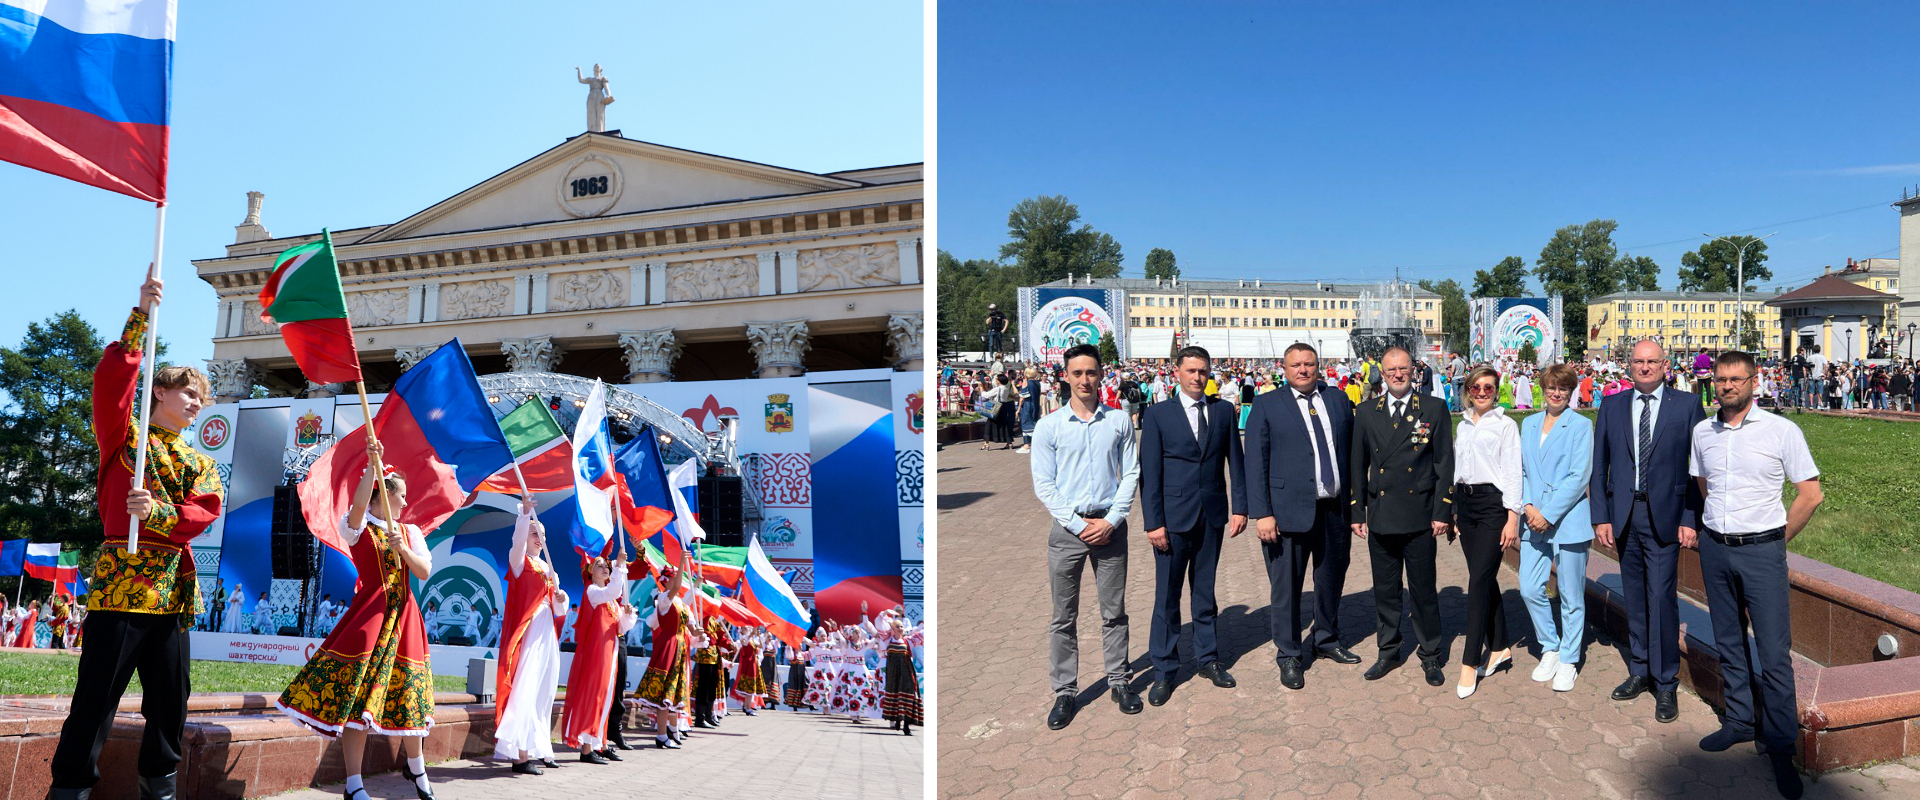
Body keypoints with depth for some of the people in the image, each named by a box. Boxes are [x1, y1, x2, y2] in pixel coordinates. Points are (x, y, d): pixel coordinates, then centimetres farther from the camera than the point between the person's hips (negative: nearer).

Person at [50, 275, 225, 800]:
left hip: (173, 588, 5)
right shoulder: (124, 436, 7)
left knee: (170, 698, 9)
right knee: (97, 696, -4)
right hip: (120, 576, -4)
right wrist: (140, 319, -16)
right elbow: (112, 381, -10)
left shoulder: (199, 463, 18)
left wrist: (157, 514, -16)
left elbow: (204, 512, 3)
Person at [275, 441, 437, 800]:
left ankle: (415, 767, 29)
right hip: (369, 612, -4)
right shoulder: (359, 527, 0)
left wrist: (402, 548, -11)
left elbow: (425, 572, 5)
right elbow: (358, 506, -23)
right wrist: (373, 464, -29)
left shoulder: (410, 531, 14)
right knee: (357, 693, -8)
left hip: (404, 616, 4)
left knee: (407, 693, 10)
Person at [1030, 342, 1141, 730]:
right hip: (1067, 528, -1)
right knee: (1064, 617, 4)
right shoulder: (1049, 426, 0)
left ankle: (1120, 681, 22)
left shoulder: (1119, 421, 5)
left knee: (1114, 611, 9)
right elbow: (1043, 484, -2)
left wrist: (1112, 520, -8)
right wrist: (1078, 525, -9)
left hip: (1110, 527, 1)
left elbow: (1130, 474, 3)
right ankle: (1065, 692, 12)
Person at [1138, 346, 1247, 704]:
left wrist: (1239, 507, 0)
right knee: (1167, 595, 3)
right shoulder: (1157, 415, -3)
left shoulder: (1224, 411, 5)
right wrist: (1153, 522, -10)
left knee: (1205, 591, 14)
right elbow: (1149, 473, -5)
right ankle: (1164, 671, 13)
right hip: (1173, 517, -2)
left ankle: (1208, 658, 27)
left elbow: (1235, 462, 7)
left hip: (1212, 515, 3)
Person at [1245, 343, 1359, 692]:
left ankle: (1327, 641, 38)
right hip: (1289, 510, -4)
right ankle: (1289, 656, 20)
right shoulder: (1267, 405, -2)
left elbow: (1352, 451, 10)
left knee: (1332, 580, 17)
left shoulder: (1338, 399, 9)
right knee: (1286, 586, 4)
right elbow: (1255, 463, -5)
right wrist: (1262, 514, -11)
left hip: (1335, 509, 4)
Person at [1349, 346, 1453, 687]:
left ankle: (1431, 655, 21)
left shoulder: (1434, 410, 1)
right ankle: (1389, 652, 26)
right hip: (1380, 517, 2)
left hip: (1419, 518, -2)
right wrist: (1356, 512, 6)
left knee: (1424, 590, 6)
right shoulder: (1367, 412, 7)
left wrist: (1442, 512, -5)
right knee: (1385, 589, 11)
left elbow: (1445, 464, 0)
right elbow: (1358, 465, 9)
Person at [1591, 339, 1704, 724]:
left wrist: (1691, 518, -7)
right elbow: (1599, 466, 8)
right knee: (1634, 599, 12)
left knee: (1661, 598, -6)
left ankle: (1666, 684, 6)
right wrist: (1601, 517, 2)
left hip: (1664, 515, -3)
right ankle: (1640, 672, 25)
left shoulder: (1687, 405, 0)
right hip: (1624, 515, 3)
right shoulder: (1611, 407, 8)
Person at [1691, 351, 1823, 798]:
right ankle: (1740, 720, 25)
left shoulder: (1781, 430, -6)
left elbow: (1810, 494, -2)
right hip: (1714, 548, 4)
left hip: (1761, 550, -4)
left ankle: (1780, 744, 6)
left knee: (1775, 653, -4)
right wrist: (1705, 531, 15)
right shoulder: (1702, 432, 6)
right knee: (1728, 643, 12)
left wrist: (1775, 541, 0)